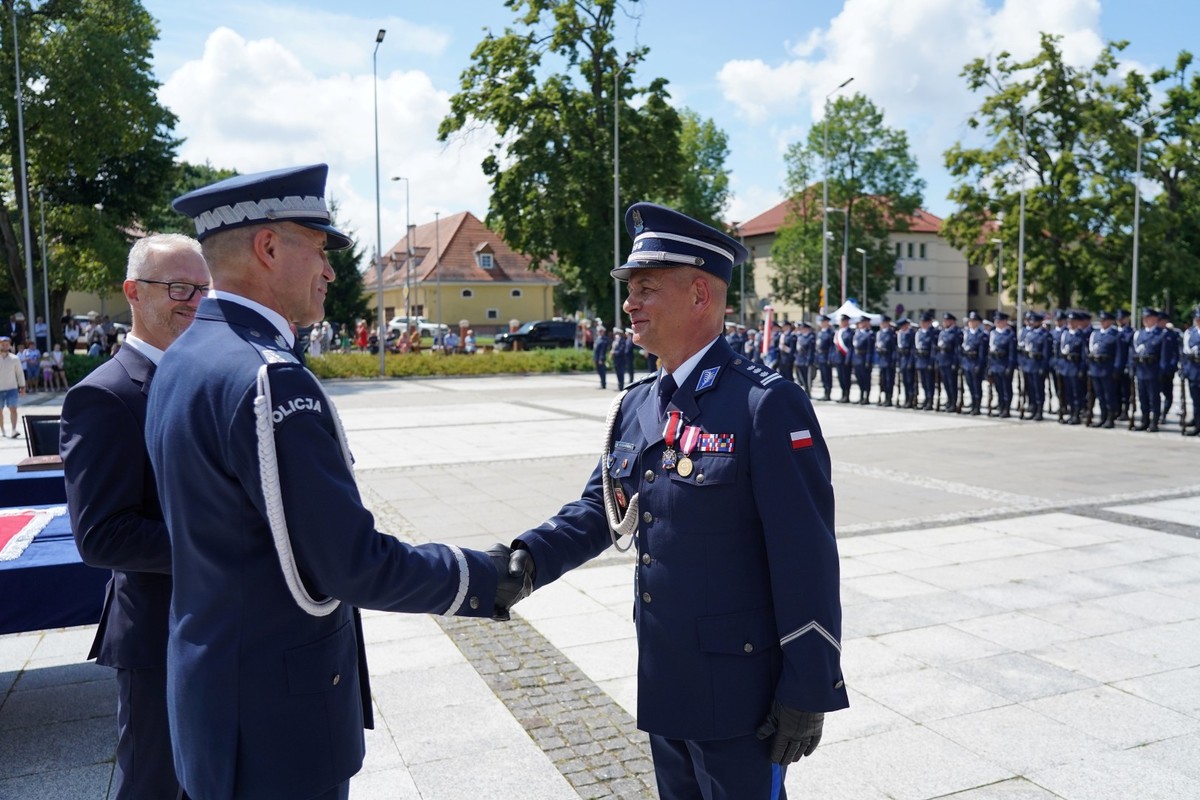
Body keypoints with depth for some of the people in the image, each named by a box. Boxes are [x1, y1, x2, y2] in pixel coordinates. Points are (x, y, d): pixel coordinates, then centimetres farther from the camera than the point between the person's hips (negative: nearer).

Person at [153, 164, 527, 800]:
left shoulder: (183, 361, 5)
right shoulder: (266, 377, -26)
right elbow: (351, 564, -26)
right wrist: (482, 578, -12)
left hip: (213, 682, 9)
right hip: (276, 717, -9)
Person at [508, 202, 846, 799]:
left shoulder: (768, 404, -18)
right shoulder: (634, 407, 5)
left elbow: (807, 559, -18)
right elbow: (597, 510, 7)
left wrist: (807, 693, -16)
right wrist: (530, 557, -12)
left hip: (737, 693, -7)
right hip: (661, 683, 7)